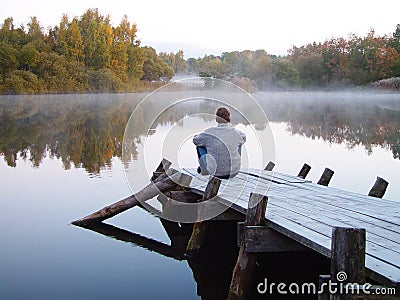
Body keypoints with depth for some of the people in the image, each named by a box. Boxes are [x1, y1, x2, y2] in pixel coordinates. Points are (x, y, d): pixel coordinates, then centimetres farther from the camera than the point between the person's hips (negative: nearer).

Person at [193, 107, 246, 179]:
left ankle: (204, 169, 36)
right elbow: (243, 138, 14)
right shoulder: (235, 132, -10)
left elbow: (195, 140, 1)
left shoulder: (209, 133, -18)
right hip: (234, 172, 2)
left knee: (200, 145, 17)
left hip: (216, 173, -2)